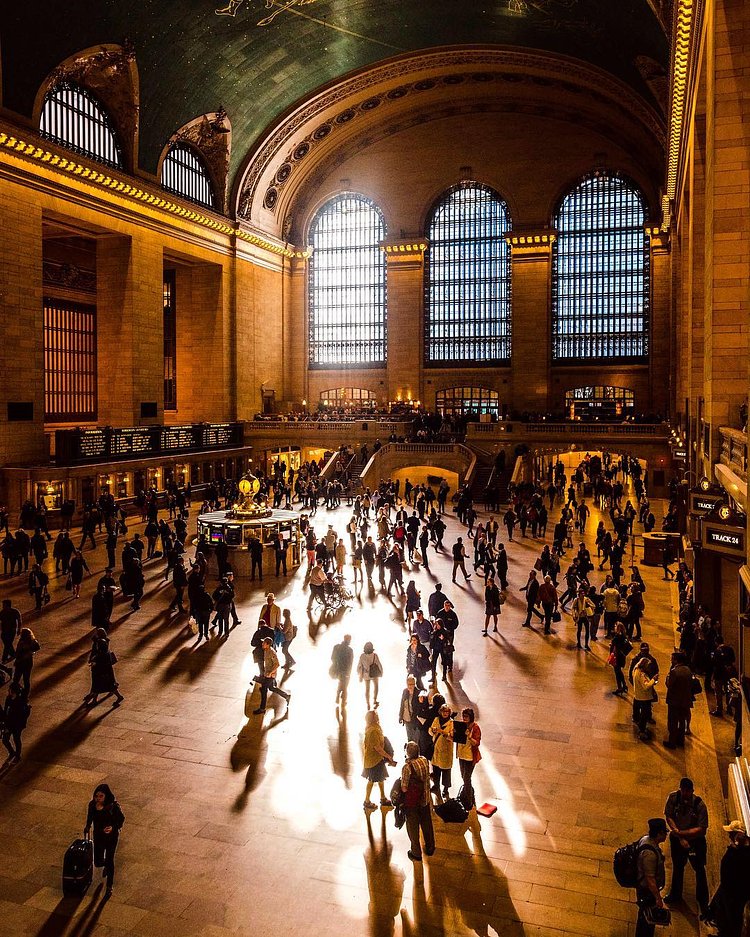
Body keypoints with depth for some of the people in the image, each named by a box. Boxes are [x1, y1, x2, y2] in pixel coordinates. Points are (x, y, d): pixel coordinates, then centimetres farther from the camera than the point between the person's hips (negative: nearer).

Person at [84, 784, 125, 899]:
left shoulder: (113, 806, -24)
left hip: (111, 836, -4)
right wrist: (87, 827, 2)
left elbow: (121, 819, -13)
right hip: (98, 836, 4)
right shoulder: (92, 804, -13)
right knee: (98, 862, 11)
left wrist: (113, 827, -28)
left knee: (109, 861, 3)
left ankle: (109, 887, 23)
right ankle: (105, 866, 49)